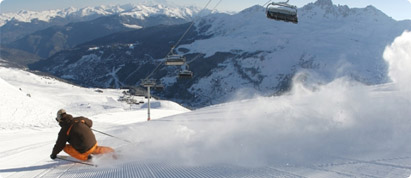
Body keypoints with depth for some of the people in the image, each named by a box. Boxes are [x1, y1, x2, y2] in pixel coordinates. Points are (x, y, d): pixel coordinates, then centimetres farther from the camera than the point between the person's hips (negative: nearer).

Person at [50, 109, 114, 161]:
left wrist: (54, 154, 15)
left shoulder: (64, 130, -10)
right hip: (94, 144, 6)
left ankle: (84, 157, 4)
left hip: (84, 151, -6)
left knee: (65, 147, 5)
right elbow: (90, 123, 21)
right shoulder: (78, 119, 3)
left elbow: (59, 145, -2)